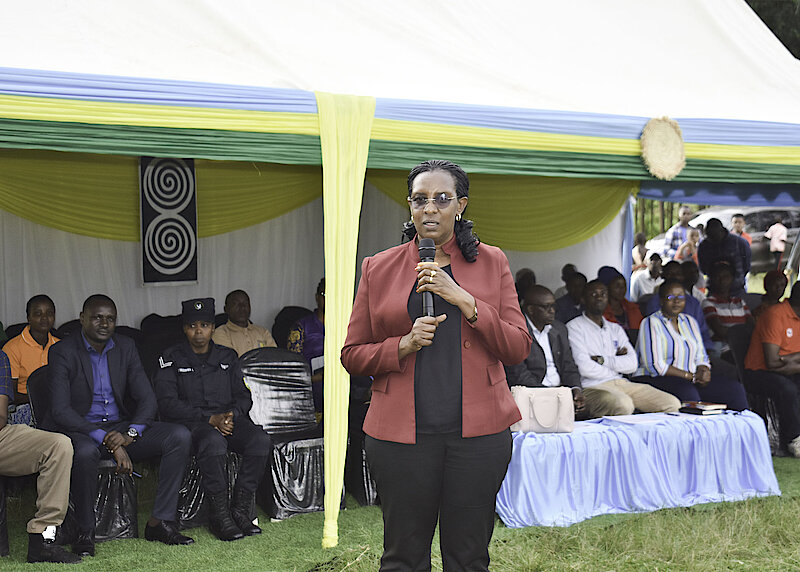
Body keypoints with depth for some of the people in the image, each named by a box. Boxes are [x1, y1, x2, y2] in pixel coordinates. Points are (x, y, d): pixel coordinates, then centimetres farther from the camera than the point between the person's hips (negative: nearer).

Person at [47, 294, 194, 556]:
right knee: (85, 452, -40)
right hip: (81, 429, -5)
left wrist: (130, 434, -19)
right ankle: (85, 532, -19)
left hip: (120, 427, 5)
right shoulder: (63, 352, -8)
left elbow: (147, 399, 2)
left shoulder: (125, 347, 6)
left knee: (180, 436, -16)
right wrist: (106, 440, -27)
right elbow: (60, 409, -18)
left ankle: (159, 522, -14)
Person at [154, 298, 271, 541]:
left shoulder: (227, 357, 18)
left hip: (228, 419, 4)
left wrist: (231, 414, -9)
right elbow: (167, 404, -7)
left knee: (261, 441, -26)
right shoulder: (172, 359, 4)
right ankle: (219, 514, -28)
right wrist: (210, 419, -16)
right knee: (214, 442, -39)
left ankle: (240, 510, -20)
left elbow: (243, 396, 16)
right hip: (190, 422, -4)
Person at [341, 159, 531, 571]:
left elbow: (518, 348, 1)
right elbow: (352, 355, 8)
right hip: (400, 433, 0)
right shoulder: (378, 268, 7)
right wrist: (404, 345, -11)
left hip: (477, 431, 0)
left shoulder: (491, 262, 8)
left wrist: (463, 299, -10)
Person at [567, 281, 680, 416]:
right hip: (592, 387, -6)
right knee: (624, 405, -39)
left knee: (672, 404, -10)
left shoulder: (615, 329, 23)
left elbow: (632, 364, 8)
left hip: (621, 383, 7)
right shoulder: (574, 327, 3)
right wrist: (617, 364, 4)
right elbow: (585, 368, -11)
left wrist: (602, 360, -7)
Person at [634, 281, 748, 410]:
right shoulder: (651, 323, -4)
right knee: (687, 392, -38)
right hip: (655, 380, -7)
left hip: (690, 381, 7)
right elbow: (654, 366, -14)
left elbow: (701, 357, 19)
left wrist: (703, 372, -6)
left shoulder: (690, 322, 19)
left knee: (734, 387, -13)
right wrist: (692, 376, -14)